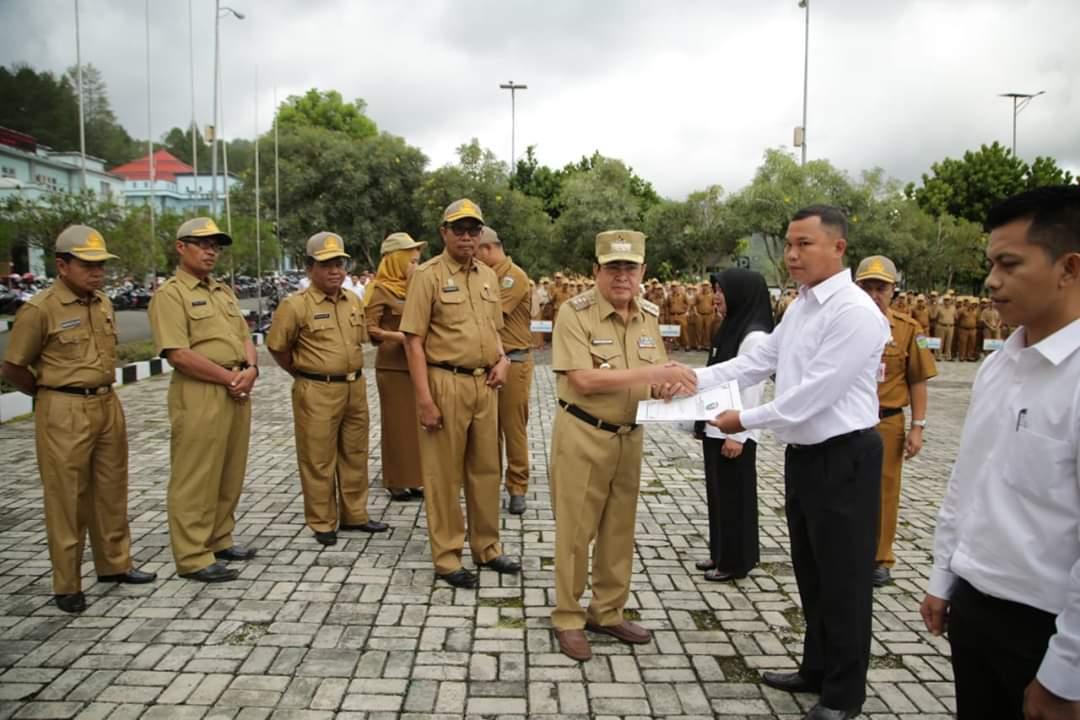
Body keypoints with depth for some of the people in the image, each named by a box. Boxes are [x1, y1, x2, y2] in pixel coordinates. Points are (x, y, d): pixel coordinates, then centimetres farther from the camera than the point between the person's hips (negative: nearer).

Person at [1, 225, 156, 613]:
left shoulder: (104, 304, 7)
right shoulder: (40, 309, -13)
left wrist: (100, 391, 14)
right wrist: (52, 395, 4)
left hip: (108, 405, 7)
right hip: (64, 414, -6)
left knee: (111, 491, 15)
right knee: (67, 498, 2)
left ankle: (115, 564, 30)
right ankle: (67, 585, 14)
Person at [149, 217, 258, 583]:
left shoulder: (224, 291, 18)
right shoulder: (170, 294, -8)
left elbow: (245, 337, 16)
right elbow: (178, 354, -18)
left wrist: (250, 370, -5)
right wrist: (229, 377, -13)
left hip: (237, 392, 8)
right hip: (199, 394, -8)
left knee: (230, 474, 15)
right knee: (195, 478, -1)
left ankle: (219, 540, 28)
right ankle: (193, 557, 7)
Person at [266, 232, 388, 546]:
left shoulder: (354, 301, 7)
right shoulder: (296, 305, -11)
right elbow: (277, 347, -3)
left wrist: (351, 372, 15)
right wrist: (304, 373, 4)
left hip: (355, 387, 6)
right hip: (317, 392, -6)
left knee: (355, 455, 14)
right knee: (319, 460, 3)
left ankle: (354, 515, 27)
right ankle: (322, 523, 15)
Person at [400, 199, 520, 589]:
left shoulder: (488, 275, 11)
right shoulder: (428, 275, -8)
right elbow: (414, 341, -12)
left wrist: (502, 360, 4)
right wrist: (424, 398, -18)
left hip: (485, 383, 6)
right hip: (446, 382, -6)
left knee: (486, 468, 14)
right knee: (444, 473, 4)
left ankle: (487, 548, 28)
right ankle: (447, 557, 15)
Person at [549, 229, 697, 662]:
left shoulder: (649, 317, 6)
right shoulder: (575, 313, -14)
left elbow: (658, 379, 9)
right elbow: (584, 380, -23)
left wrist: (671, 384, -16)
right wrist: (651, 372, -25)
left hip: (629, 436, 6)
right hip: (582, 434, -6)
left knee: (619, 529, 15)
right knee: (575, 531, 5)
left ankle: (607, 612, 32)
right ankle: (568, 618, 21)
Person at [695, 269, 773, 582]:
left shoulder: (755, 335, -17)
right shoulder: (730, 328, 11)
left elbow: (752, 388, -20)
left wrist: (738, 434, -20)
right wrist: (704, 421, 15)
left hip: (734, 432, -9)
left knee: (734, 495, 3)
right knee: (718, 493, 16)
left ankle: (735, 562, 16)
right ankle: (721, 554, 29)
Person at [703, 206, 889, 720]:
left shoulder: (854, 312, -20)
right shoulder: (800, 306, 9)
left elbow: (813, 394, -24)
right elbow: (759, 361, 10)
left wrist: (745, 421, -17)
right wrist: (695, 378, -2)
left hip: (844, 459, -9)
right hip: (803, 454, 9)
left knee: (843, 579, 6)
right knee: (811, 572, 21)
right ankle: (816, 670, 40)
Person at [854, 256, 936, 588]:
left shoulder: (908, 329, -4)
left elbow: (917, 382, 0)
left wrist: (918, 427, -3)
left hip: (887, 423, 0)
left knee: (884, 492, 12)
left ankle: (881, 559, 26)